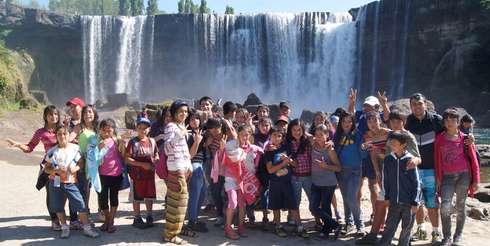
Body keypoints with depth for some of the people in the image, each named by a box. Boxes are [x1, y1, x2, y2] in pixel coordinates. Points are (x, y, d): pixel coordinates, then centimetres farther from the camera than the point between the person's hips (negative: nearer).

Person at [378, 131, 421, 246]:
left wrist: (415, 202, -10)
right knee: (389, 228, 6)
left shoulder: (409, 160, -11)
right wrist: (387, 196, 7)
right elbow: (386, 180, 9)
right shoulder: (388, 159, -1)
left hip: (409, 203, -3)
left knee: (406, 230, 10)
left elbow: (416, 183, -8)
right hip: (394, 202, 3)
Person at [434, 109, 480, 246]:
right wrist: (438, 179, 6)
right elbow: (437, 160, 8)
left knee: (460, 207, 8)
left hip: (463, 175, 0)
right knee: (445, 207, -12)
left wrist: (476, 180, 0)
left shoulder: (464, 138, 0)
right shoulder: (439, 138, 4)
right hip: (447, 176, 1)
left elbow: (473, 159, 3)